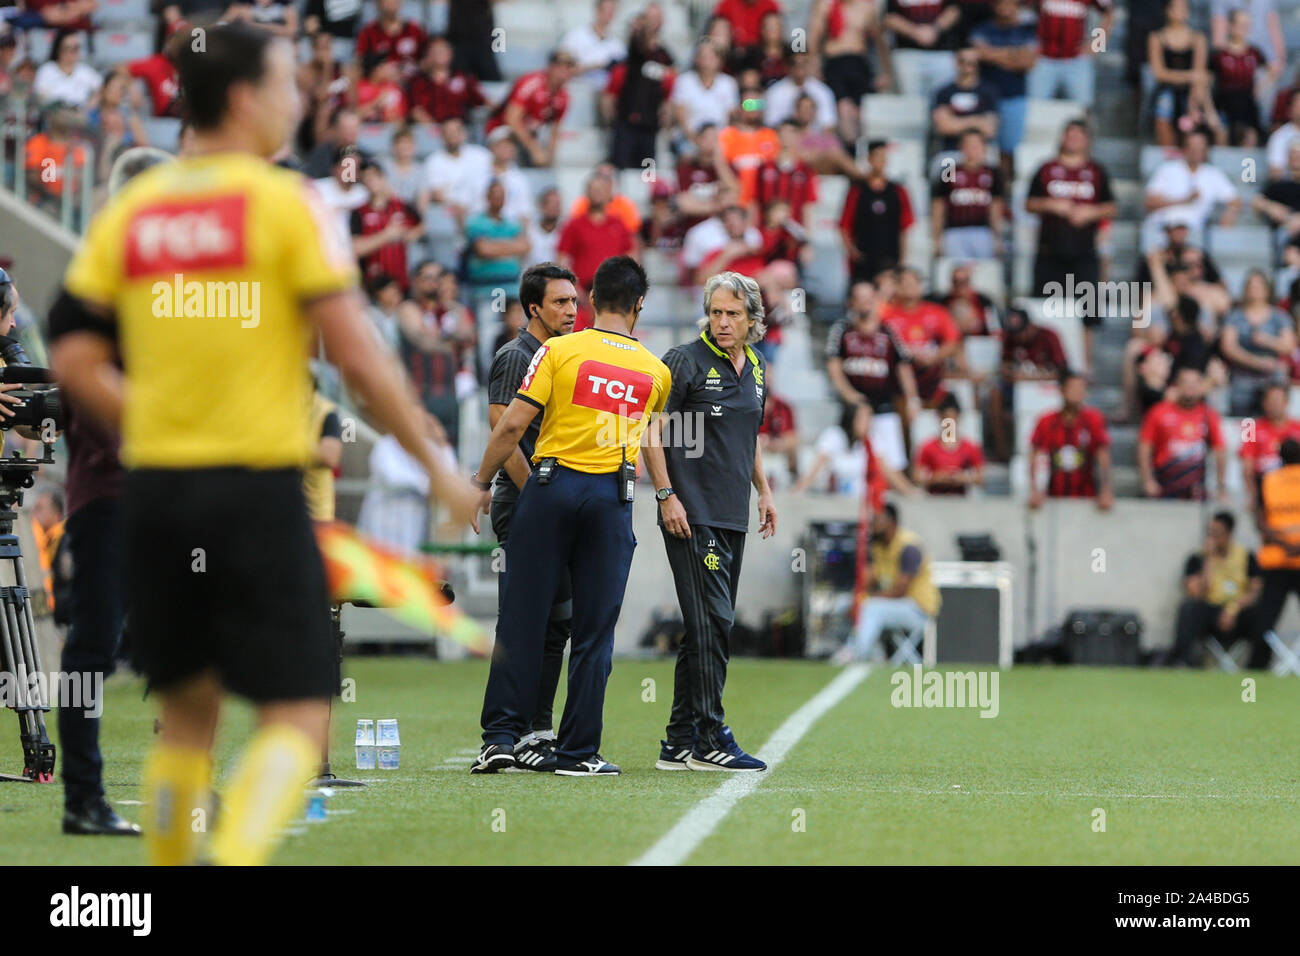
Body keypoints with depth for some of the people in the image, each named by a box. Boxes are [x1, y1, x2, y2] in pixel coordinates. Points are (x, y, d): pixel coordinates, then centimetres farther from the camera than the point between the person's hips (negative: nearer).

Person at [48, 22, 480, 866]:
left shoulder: (129, 211, 8)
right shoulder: (284, 202, -7)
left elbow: (75, 361, 6)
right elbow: (355, 354, -10)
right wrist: (438, 466, -1)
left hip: (156, 487, 5)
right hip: (258, 489, -5)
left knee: (188, 713, 17)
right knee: (296, 718, -2)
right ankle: (235, 858, -25)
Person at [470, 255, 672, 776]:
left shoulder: (559, 351, -2)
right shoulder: (656, 371, 8)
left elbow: (512, 425, -5)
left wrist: (481, 483, 4)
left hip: (552, 485, -1)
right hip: (613, 495, 1)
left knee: (522, 617, 2)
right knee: (594, 629, 4)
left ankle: (501, 736, -1)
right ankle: (579, 749, 3)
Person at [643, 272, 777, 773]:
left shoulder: (754, 370, 14)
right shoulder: (686, 361, -7)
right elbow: (652, 431, -10)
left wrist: (764, 490, 21)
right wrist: (666, 496, -15)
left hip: (733, 519, 8)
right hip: (692, 516, -8)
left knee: (709, 628, 9)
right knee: (711, 622, -13)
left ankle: (679, 744, 13)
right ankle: (710, 739, -12)